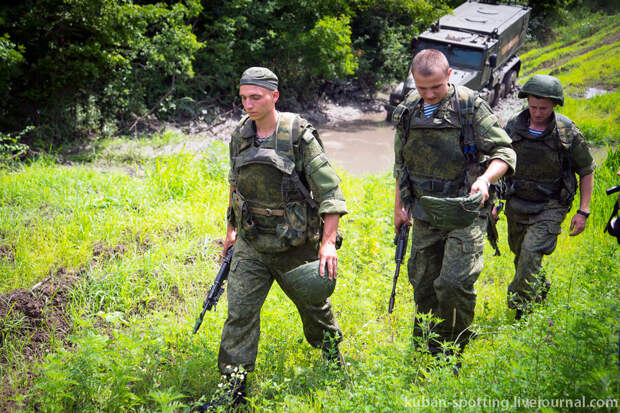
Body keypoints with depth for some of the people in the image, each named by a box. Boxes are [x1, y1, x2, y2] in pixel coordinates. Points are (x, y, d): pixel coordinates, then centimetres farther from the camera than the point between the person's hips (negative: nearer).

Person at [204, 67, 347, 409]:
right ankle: (232, 388, 6)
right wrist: (231, 228, 19)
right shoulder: (240, 134, 1)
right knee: (239, 312, -3)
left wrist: (328, 241, -21)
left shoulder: (299, 136, -15)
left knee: (313, 305, 16)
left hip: (295, 245, -3)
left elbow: (329, 190, -15)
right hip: (251, 244, 3)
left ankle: (334, 358, 45)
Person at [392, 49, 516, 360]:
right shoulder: (408, 112, 6)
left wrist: (485, 178, -28)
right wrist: (399, 206, 16)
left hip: (465, 212, -5)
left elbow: (505, 152, -9)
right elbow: (401, 164, 18)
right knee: (422, 284, 11)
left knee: (453, 284, -14)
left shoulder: (471, 107, -9)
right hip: (425, 215, 5)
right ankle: (424, 354, 28)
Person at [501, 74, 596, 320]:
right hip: (517, 205, 4)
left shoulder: (568, 133, -14)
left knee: (531, 253, -20)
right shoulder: (513, 127, -5)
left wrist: (583, 211, -6)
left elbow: (587, 171, -2)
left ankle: (521, 311, -8)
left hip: (550, 207, -4)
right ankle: (541, 291, 45)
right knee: (521, 257, 16)